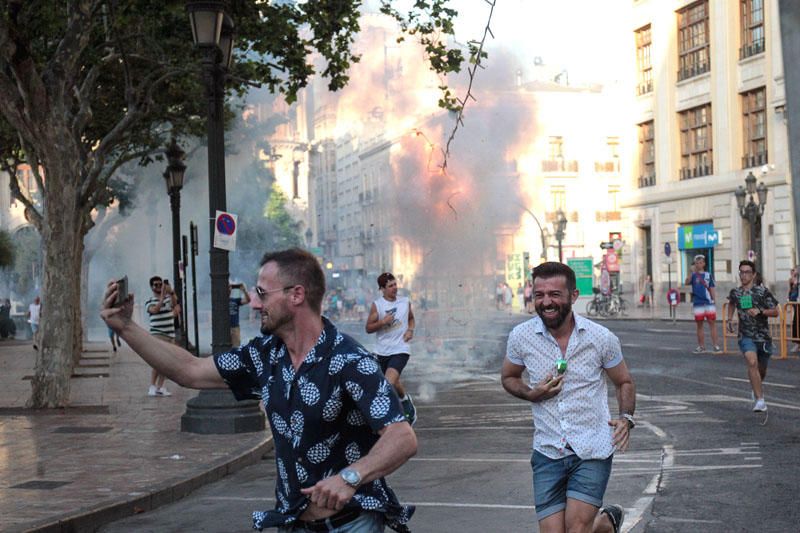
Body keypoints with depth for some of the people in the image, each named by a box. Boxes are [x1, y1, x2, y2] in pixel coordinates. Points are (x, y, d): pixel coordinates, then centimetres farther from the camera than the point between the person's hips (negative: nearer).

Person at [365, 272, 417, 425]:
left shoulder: (405, 302, 2)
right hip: (382, 351, 2)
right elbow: (368, 328, -3)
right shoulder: (377, 305, -4)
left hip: (400, 350, -2)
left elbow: (411, 318, 20)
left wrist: (410, 330, 1)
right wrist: (382, 322, -19)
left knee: (389, 382, -23)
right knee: (394, 383, 16)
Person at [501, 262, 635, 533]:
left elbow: (624, 382, 10)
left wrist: (626, 418, -9)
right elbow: (508, 377, 14)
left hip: (592, 451, -2)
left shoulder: (602, 338, -5)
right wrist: (531, 394, -7)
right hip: (547, 452, 2)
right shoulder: (521, 336, -3)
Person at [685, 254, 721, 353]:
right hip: (698, 303, 0)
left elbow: (712, 289, 10)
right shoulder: (693, 275, 4)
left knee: (712, 323, -4)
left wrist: (714, 301, 5)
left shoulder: (708, 275, 8)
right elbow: (686, 282, -16)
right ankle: (701, 346, 13)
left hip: (709, 302, 0)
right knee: (699, 325, 6)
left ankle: (716, 346, -3)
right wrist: (692, 272, -24)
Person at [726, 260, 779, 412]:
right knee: (752, 361, -26)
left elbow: (775, 312, -4)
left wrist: (760, 311, -20)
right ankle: (760, 400, -25)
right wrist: (729, 319, 15)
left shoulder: (763, 291, -7)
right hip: (746, 336, 0)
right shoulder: (735, 292, 2)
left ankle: (757, 388, 51)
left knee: (761, 370, 15)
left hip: (763, 337, 0)